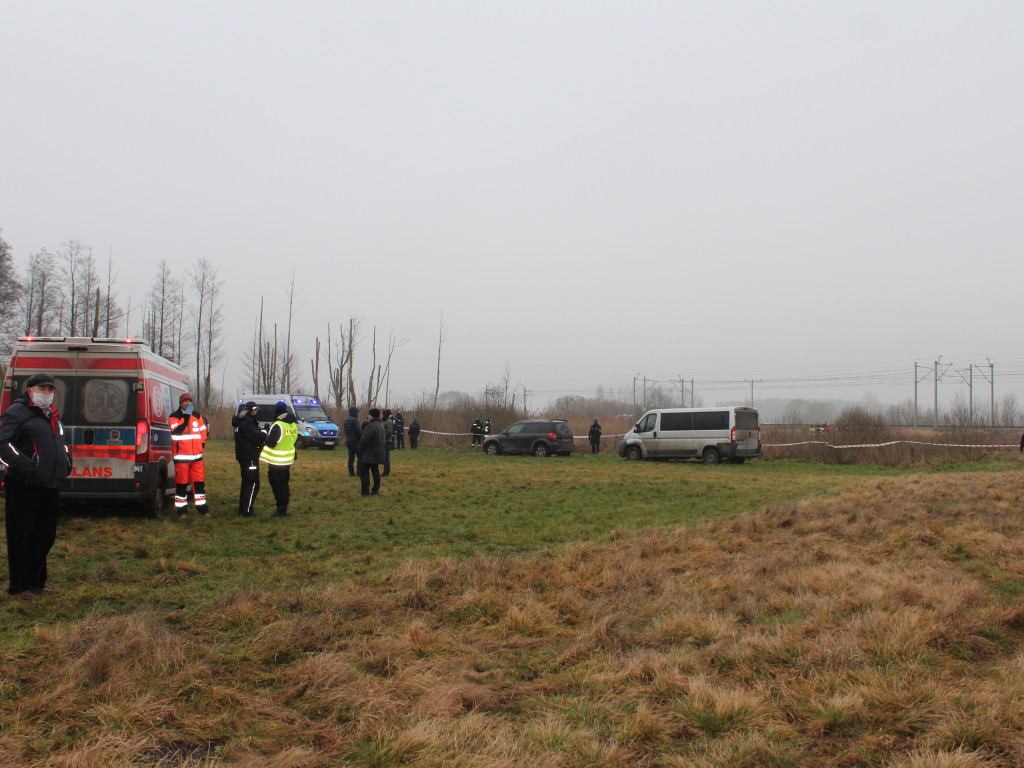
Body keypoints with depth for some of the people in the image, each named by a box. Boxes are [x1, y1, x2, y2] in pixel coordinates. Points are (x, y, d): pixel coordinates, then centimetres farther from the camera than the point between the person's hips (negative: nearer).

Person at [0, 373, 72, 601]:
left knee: (45, 537, 14)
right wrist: (23, 465, -26)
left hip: (50, 488, 8)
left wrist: (66, 461, 16)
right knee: (21, 538, -1)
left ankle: (37, 582, 25)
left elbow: (62, 443, 33)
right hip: (24, 487, -8)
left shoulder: (52, 416, 19)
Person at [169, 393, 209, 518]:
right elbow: (176, 432, -19)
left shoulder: (198, 416, 14)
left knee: (199, 483, 5)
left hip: (197, 456, 4)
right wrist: (186, 416, -19)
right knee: (181, 484, 0)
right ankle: (181, 511, 9)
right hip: (181, 457, -4)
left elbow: (203, 432, 24)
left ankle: (202, 509, 13)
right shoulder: (174, 417, -2)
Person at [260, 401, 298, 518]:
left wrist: (266, 436, -1)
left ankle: (281, 510, -2)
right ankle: (284, 509, 20)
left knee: (277, 485, -2)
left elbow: (271, 442, -19)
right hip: (288, 461, 8)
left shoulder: (278, 425, -18)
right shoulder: (293, 425, 7)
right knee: (284, 484, 15)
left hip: (276, 462, -8)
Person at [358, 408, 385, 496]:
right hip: (378, 454, 10)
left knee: (364, 471, -4)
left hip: (369, 454, -10)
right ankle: (376, 490, 16)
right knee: (375, 471, 14)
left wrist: (360, 450, -6)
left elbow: (364, 440, -20)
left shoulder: (370, 426, -19)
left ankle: (365, 491, -5)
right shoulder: (381, 425, 13)